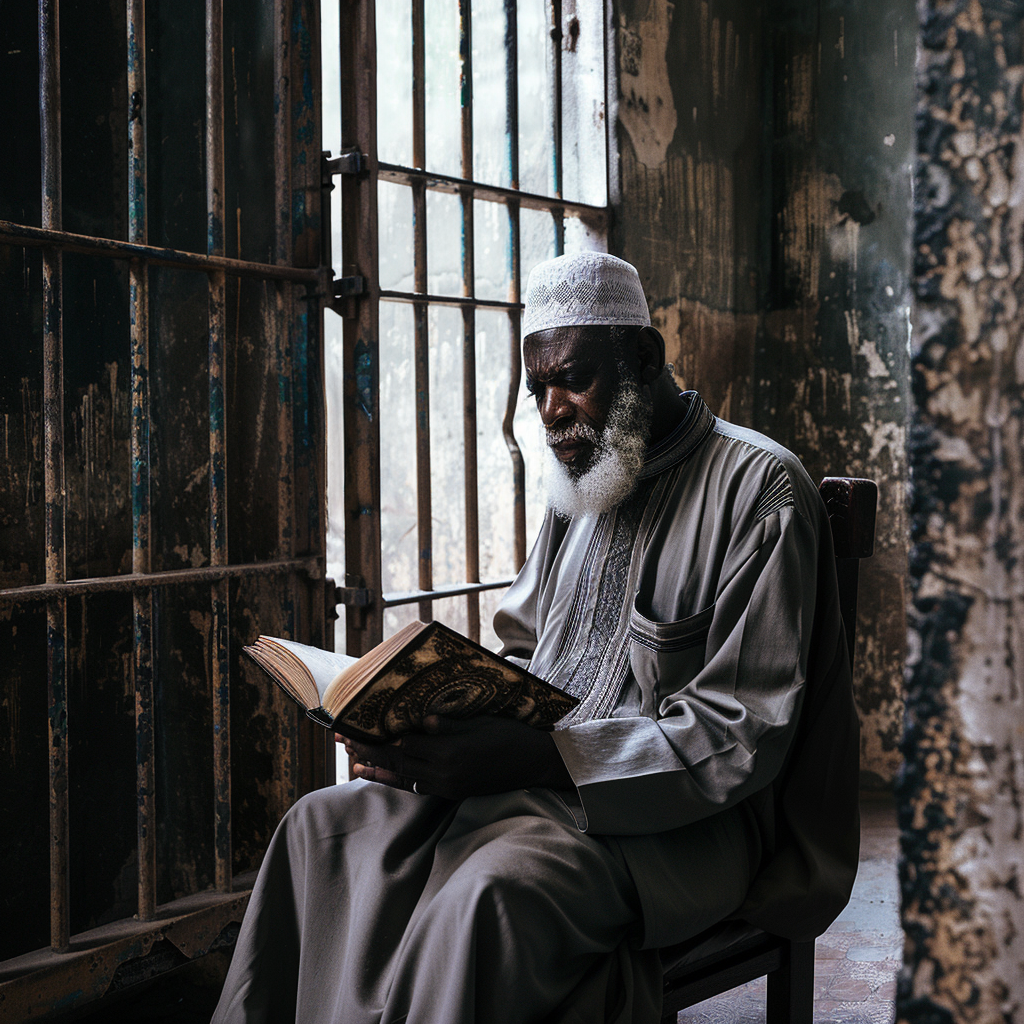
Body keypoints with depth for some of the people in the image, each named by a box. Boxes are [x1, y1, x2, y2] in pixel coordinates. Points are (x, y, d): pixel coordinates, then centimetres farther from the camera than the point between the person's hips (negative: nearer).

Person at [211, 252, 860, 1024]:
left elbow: (742, 738, -18)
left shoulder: (758, 489, -11)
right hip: (539, 774, 8)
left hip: (686, 823, -8)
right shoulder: (582, 486, 15)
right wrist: (429, 718, -2)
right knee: (325, 825, -6)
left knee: (494, 889, -35)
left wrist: (538, 757, -26)